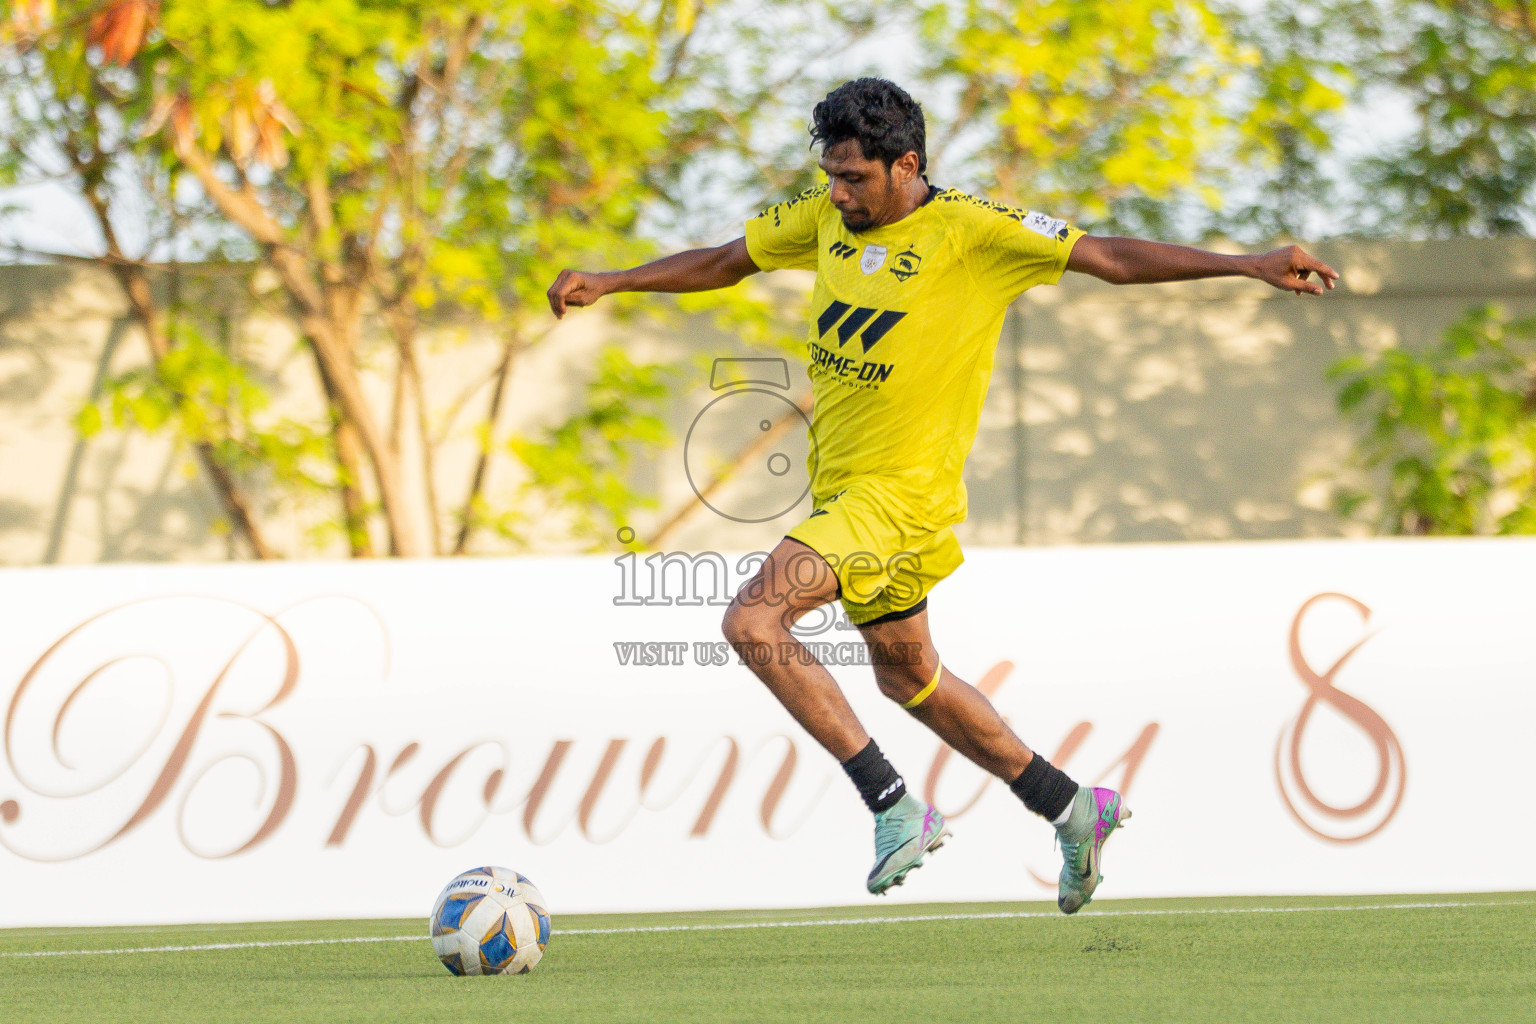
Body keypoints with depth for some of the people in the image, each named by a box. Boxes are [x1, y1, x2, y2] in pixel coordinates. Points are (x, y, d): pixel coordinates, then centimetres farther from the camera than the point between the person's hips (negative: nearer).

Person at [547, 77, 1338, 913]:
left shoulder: (969, 230, -13)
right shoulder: (828, 217, 5)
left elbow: (1110, 258, -13)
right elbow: (722, 262, 19)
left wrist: (1247, 267, -18)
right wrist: (609, 283, 12)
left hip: (901, 490, -8)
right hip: (843, 485, 8)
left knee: (752, 621, -23)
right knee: (908, 674, 21)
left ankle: (896, 808, -17)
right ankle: (1072, 808, 36)